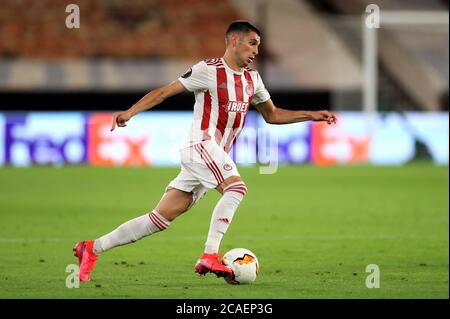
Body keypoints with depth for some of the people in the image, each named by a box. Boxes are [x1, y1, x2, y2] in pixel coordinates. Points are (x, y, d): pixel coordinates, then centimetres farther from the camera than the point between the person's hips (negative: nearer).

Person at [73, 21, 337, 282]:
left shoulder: (252, 79, 16)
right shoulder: (209, 70, -6)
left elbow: (272, 115, 27)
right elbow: (164, 92, -5)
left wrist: (311, 116, 18)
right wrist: (130, 112, -15)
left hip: (217, 155, 7)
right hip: (201, 145, -7)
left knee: (162, 217, 3)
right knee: (236, 187, -28)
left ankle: (92, 249, 8)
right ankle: (210, 256, -30)